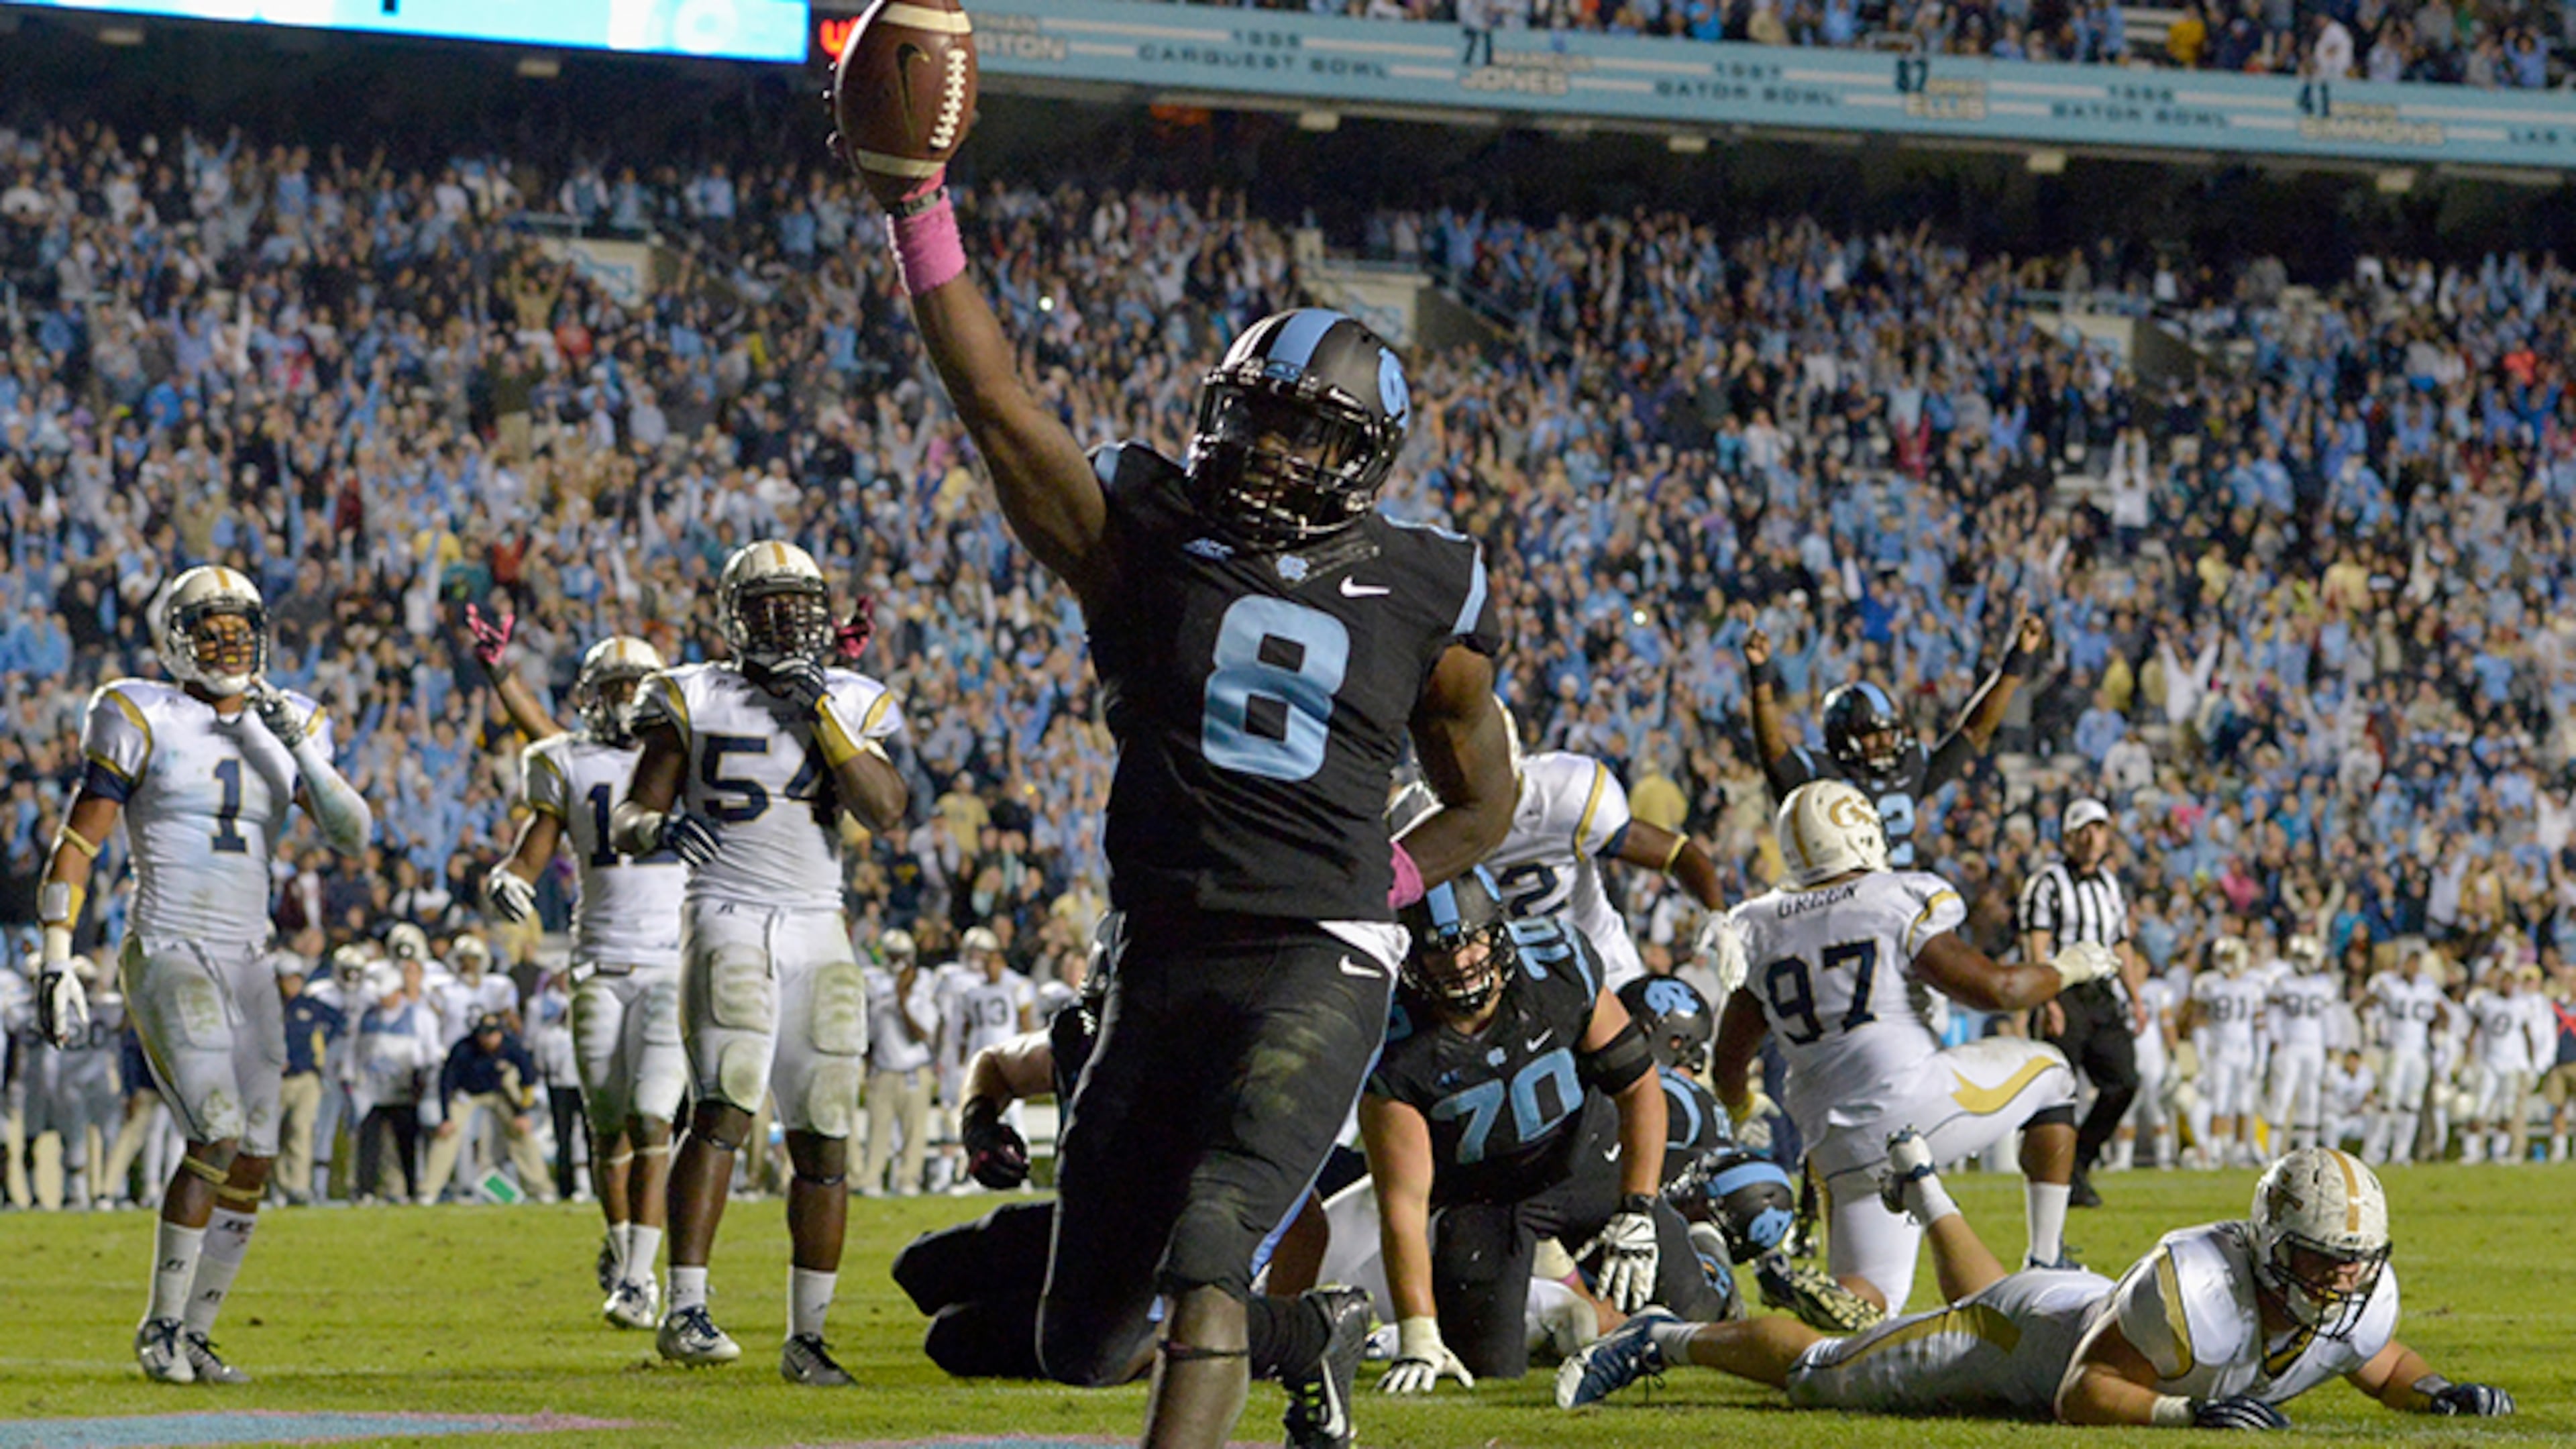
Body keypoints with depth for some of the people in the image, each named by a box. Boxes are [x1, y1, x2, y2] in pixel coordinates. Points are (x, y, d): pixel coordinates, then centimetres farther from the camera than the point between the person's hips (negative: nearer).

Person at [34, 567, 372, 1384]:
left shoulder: (283, 729, 10)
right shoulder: (144, 723, -4)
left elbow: (353, 836, 0)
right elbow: (76, 844, -4)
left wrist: (299, 750, -14)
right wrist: (57, 964, -11)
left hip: (245, 969, 6)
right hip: (166, 956, -6)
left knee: (251, 1167, 3)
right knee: (218, 1139, -20)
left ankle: (192, 1337, 15)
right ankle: (161, 1328, -7)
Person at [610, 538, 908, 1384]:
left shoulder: (850, 705, 10)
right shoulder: (695, 701, 4)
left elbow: (887, 812, -5)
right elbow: (627, 823, 4)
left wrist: (820, 713, -10)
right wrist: (659, 828, -20)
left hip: (818, 930, 4)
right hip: (729, 922, -4)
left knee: (824, 1137, 1)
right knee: (725, 1108, -21)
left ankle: (807, 1337, 7)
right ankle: (685, 1311, -24)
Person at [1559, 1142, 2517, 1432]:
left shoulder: (2359, 1297, -25)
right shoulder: (2197, 1286, -45)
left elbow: (2383, 1369, -1)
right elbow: (2078, 1400, -39)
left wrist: (2441, 1394, -21)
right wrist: (2191, 1412, -50)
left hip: (2098, 1314, 7)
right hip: (2033, 1337, -7)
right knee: (1817, 1374, 7)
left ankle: (1922, 1184, 65)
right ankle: (1665, 1342, 29)